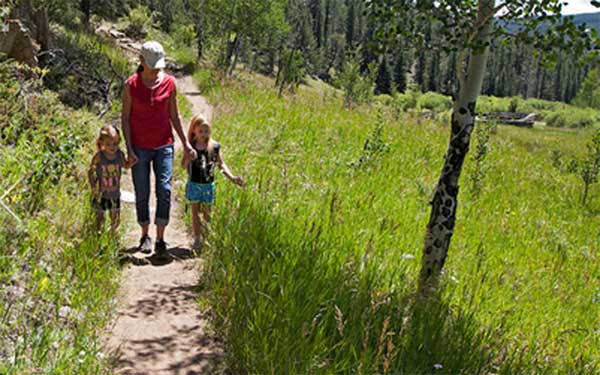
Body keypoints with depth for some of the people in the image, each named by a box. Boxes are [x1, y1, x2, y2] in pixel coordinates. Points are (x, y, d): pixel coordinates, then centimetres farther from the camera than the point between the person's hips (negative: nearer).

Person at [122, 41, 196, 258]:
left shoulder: (169, 83, -1)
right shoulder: (131, 85, -6)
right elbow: (125, 117, -2)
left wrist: (185, 143, 8)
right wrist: (129, 149, -8)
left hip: (164, 145, 1)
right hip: (140, 148, -1)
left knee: (164, 190, -9)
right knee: (142, 195, 6)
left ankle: (160, 240, -1)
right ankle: (145, 236, 23)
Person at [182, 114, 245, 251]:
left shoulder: (214, 146, -1)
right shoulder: (191, 147, -4)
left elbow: (221, 164, 7)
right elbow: (184, 166, -4)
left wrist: (232, 177, -2)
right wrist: (188, 157, -23)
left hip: (208, 185, 1)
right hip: (194, 184, -1)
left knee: (207, 212, 7)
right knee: (195, 211, 2)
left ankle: (206, 239, 18)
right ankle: (197, 239, 9)